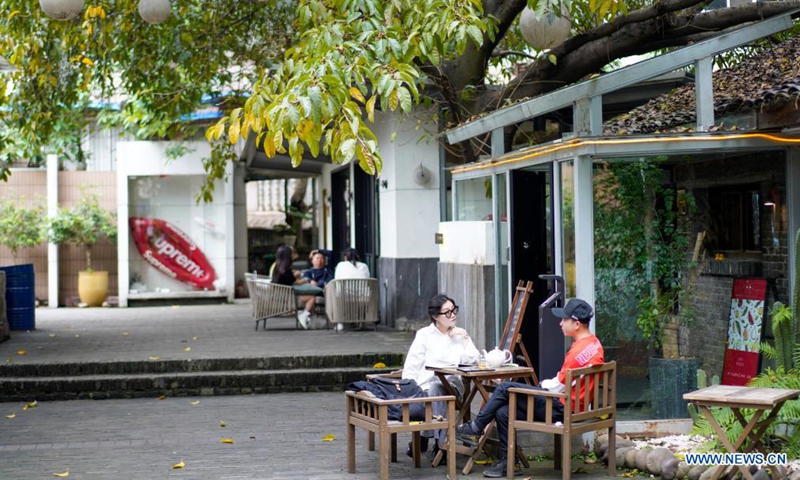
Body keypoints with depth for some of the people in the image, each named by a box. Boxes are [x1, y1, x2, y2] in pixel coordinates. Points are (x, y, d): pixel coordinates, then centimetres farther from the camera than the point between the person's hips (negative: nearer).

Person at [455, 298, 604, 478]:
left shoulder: (579, 350, -21)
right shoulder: (593, 342, 10)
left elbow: (559, 385, -16)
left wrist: (542, 386, 3)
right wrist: (546, 385, 8)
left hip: (562, 407, -9)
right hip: (566, 404, 9)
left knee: (506, 388, -9)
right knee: (503, 412, 3)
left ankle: (476, 428, 5)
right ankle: (508, 463, 8)